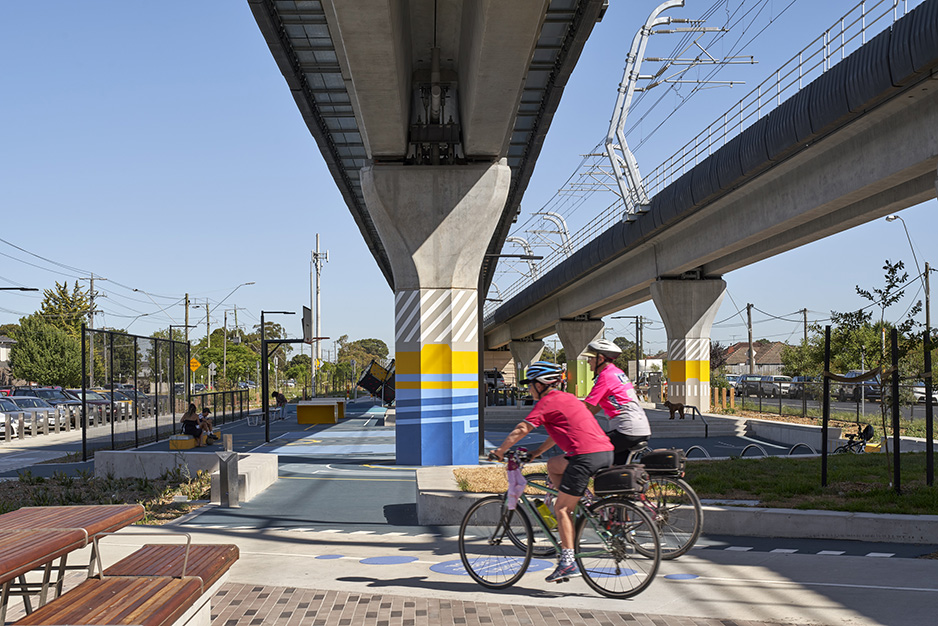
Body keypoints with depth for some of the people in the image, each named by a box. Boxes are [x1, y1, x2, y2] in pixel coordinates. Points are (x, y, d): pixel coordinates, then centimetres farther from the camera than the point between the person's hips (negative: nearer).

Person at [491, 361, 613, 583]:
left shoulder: (547, 402, -1)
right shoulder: (566, 398, 25)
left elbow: (521, 430, -5)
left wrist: (499, 451, 6)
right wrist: (535, 453, 34)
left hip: (586, 456, -9)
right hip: (606, 452, 9)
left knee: (561, 508, 0)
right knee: (553, 464, 26)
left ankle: (568, 562, -3)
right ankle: (576, 512, 18)